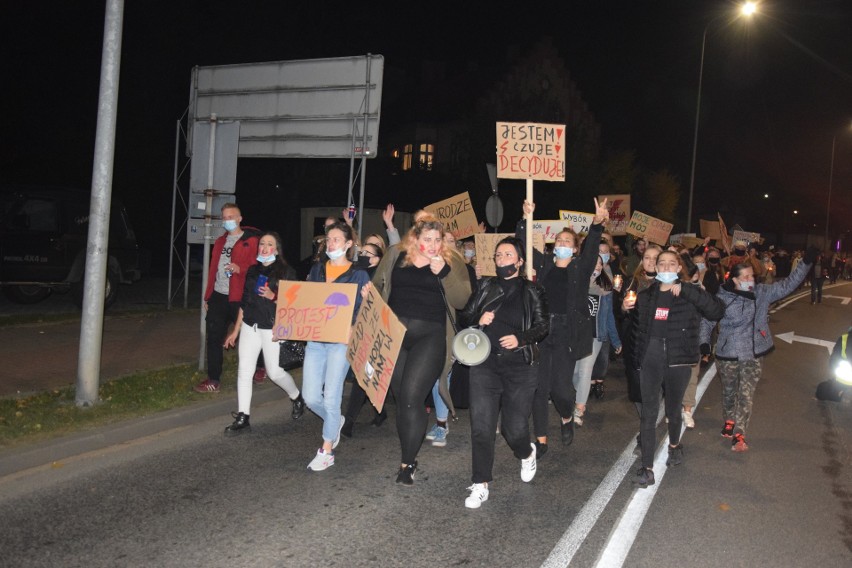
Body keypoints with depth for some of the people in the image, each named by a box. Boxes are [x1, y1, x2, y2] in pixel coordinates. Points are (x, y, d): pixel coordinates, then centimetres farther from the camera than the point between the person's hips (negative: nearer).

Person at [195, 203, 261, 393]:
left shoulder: (251, 241, -6)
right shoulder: (220, 242, 16)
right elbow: (213, 270, 18)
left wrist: (240, 269, -28)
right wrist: (207, 296, 17)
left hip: (238, 298, -6)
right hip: (218, 297, 6)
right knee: (214, 338, 6)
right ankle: (213, 380, 13)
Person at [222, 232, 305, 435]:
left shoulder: (286, 272, -4)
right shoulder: (253, 270, 11)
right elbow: (244, 302, 15)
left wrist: (273, 296, -23)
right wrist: (236, 331, 15)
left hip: (272, 329, -5)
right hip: (249, 326, 5)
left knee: (275, 372, 1)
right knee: (244, 371, 0)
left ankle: (297, 398, 30)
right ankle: (242, 418, 5)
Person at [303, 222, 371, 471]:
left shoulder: (359, 275, 1)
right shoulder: (316, 270, 14)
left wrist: (350, 324, -19)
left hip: (341, 340, -4)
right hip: (315, 339, 4)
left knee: (331, 397, -4)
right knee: (311, 397, 0)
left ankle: (326, 451, 12)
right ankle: (335, 421, 32)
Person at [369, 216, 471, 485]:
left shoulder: (451, 261, 2)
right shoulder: (395, 255, 8)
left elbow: (461, 300, -7)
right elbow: (377, 287, 16)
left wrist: (444, 273, -17)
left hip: (430, 335, -3)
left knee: (411, 396, -12)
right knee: (402, 398, 10)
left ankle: (407, 463, 3)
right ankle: (408, 456, 26)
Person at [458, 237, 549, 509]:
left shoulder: (531, 291, 2)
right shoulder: (485, 287, 8)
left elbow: (543, 325, 1)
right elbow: (465, 317, 11)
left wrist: (521, 339, -16)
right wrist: (478, 320, -10)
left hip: (520, 366, -2)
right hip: (485, 365, 2)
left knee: (514, 428, 3)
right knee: (481, 427, -4)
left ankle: (526, 454, 40)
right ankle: (480, 485, 8)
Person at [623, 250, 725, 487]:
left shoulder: (689, 295, 1)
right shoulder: (645, 295, 10)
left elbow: (717, 311, -15)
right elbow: (633, 328, 17)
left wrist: (686, 289, -19)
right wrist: (624, 308, -3)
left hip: (677, 361, -1)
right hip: (649, 359, 1)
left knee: (673, 411, 15)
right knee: (649, 413, -2)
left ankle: (674, 444, 46)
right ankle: (647, 469, 1)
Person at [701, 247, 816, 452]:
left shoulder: (762, 292, -2)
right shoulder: (722, 298, -11)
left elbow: (788, 284, -2)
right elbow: (707, 320, -1)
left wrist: (806, 263, -10)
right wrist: (704, 341, -10)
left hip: (753, 354, 2)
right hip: (728, 354, -1)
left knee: (747, 395, -4)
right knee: (729, 392, 15)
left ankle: (738, 435, -3)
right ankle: (730, 422, 40)